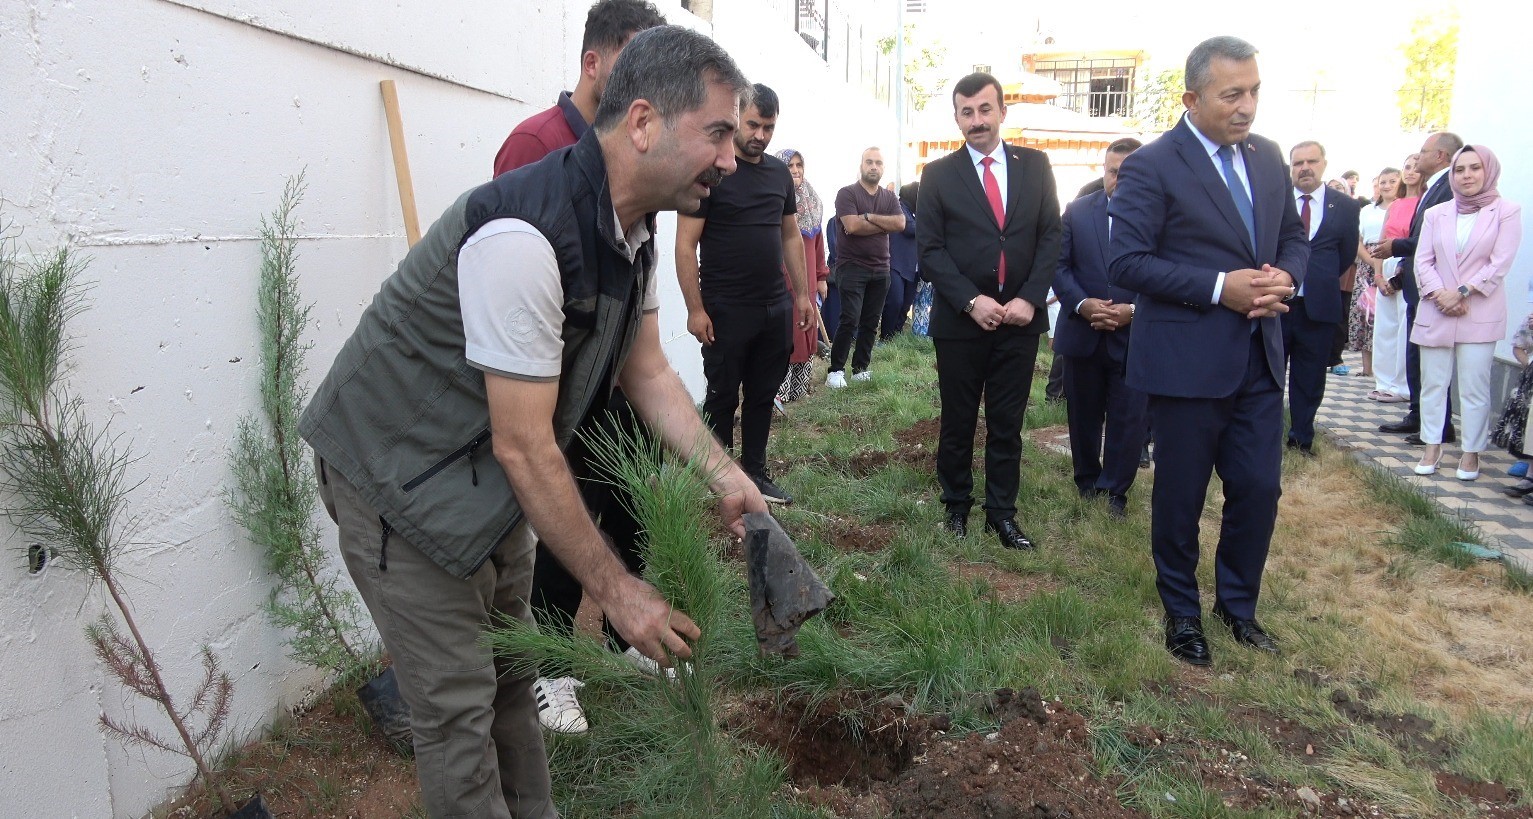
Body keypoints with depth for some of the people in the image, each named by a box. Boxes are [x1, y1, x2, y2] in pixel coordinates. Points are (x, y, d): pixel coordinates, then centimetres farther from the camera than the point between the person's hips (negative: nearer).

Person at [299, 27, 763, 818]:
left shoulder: (632, 229, -3)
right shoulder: (524, 234, -32)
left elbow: (647, 370, 7)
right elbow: (525, 447, -29)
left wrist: (724, 476, -4)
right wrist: (614, 589, -21)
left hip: (490, 478, 9)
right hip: (400, 477, -9)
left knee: (510, 670, 19)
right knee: (458, 706, 0)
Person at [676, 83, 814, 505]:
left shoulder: (780, 172, 10)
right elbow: (686, 245, -11)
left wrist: (802, 293, 12)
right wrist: (695, 309, -15)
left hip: (777, 308, 6)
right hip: (726, 310, -5)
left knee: (762, 395, 12)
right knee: (723, 398, 5)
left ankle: (755, 474, 24)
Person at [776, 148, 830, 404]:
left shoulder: (812, 202, 13)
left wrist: (821, 276, 16)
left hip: (807, 279, 7)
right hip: (781, 280, -7)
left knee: (806, 331, 10)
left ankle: (799, 388, 20)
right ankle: (778, 392, 0)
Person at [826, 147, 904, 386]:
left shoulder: (890, 197, 12)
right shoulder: (847, 193, -5)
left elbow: (900, 224, -4)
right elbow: (852, 226, -18)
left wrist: (869, 217, -13)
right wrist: (884, 225, -6)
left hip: (880, 269, 6)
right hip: (852, 267, -5)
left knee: (871, 322, 7)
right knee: (850, 319, -11)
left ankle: (861, 368, 16)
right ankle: (835, 370, -2)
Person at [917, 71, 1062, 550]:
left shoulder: (1035, 166, 6)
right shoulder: (938, 175, 1)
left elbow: (1051, 236, 3)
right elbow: (930, 248, -4)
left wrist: (1029, 299, -9)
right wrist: (971, 301, -15)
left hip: (1019, 318, 1)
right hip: (960, 320, -1)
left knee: (1008, 423, 8)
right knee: (957, 422, 9)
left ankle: (1002, 513, 19)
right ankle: (956, 507, 24)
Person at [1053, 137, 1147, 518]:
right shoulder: (1078, 210, 4)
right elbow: (1060, 265, 1)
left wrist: (1134, 310, -17)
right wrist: (1082, 304, -14)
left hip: (1136, 335, -2)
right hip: (1083, 333, 2)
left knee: (1130, 420, 2)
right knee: (1083, 416, 14)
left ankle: (1116, 491, 17)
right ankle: (1087, 483, 31)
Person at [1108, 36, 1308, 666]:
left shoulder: (1268, 157, 9)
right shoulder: (1152, 167, -11)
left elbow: (1293, 236, 17)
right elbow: (1126, 263, -16)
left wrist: (1285, 276, -6)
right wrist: (1220, 286, -21)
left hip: (1258, 356, 6)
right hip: (1188, 360, -6)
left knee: (1259, 489, 10)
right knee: (1181, 495, 8)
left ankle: (1237, 604, 32)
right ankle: (1182, 613, 29)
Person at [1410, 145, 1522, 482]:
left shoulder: (1506, 212, 1)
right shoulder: (1436, 214, 9)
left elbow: (1499, 263, -6)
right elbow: (1423, 260, 4)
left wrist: (1462, 293, -14)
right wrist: (1440, 295, -10)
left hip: (1480, 315, -3)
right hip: (1436, 312, 3)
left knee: (1474, 388, -1)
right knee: (1433, 383, 6)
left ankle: (1471, 453, 8)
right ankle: (1432, 447, 15)